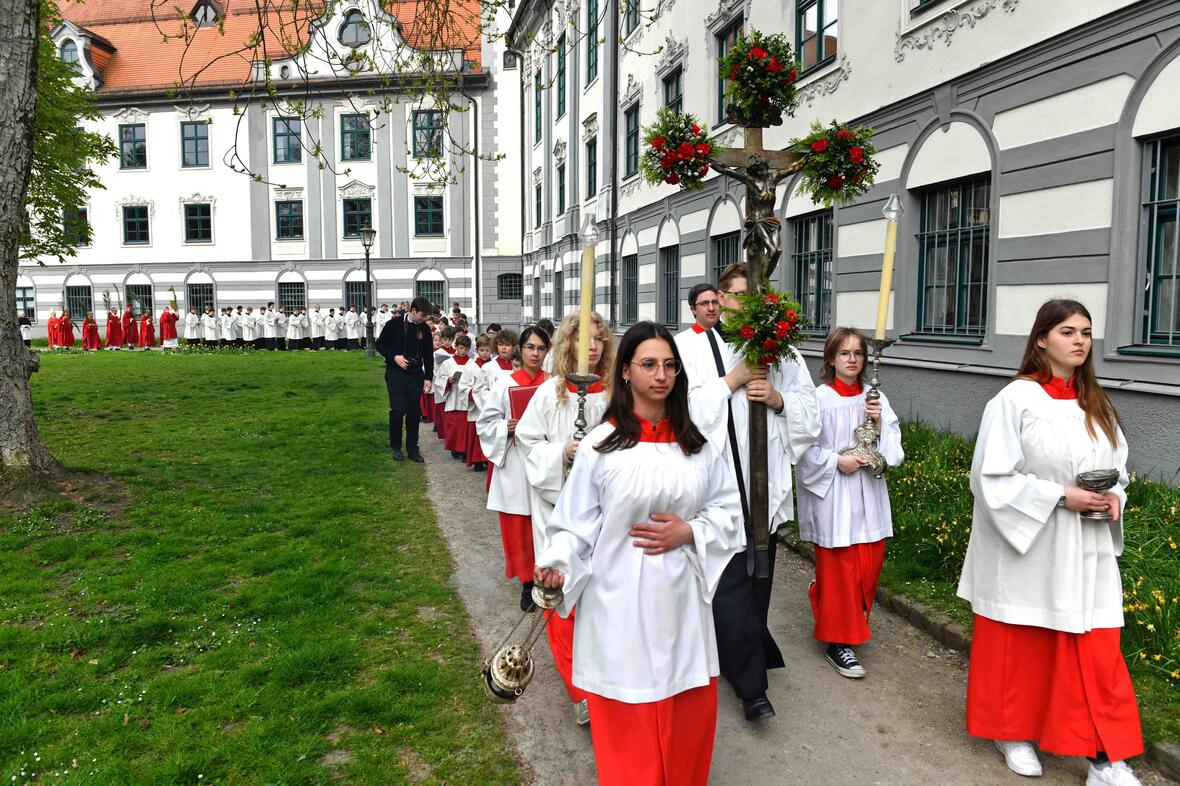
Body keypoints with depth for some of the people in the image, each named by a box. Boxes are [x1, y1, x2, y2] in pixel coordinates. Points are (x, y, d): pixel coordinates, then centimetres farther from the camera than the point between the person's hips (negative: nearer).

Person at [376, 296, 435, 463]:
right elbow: (380, 345, 1)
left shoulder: (424, 329, 4)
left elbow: (428, 355, 10)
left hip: (415, 374, 3)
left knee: (413, 412, 4)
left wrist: (428, 377, 6)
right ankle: (395, 446, 10)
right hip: (395, 374, -3)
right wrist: (394, 357, -14)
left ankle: (412, 449, 14)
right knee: (398, 410, -8)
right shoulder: (394, 324, -6)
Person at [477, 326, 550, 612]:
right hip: (515, 463, 0)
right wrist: (506, 428, -14)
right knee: (519, 526, 5)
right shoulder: (505, 384, 0)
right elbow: (485, 424, 4)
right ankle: (527, 581, 19)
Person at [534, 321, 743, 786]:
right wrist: (556, 566, -21)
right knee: (628, 720, 7)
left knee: (688, 713, 13)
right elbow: (575, 523, -4)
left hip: (681, 597, 3)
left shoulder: (696, 443, 3)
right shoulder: (600, 445, -6)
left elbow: (727, 511, 9)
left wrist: (688, 532, -8)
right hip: (620, 601, -3)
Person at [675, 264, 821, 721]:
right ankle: (752, 686, 4)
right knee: (731, 580, -4)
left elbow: (810, 406, 11)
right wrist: (731, 380, -14)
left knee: (758, 575, 15)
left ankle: (738, 655, 34)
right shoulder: (690, 346, -2)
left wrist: (778, 399, -8)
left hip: (765, 481, 5)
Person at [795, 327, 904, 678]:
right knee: (837, 568, 0)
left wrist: (879, 423, -9)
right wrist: (837, 461, -17)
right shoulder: (819, 398, -7)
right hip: (831, 495, -5)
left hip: (868, 493, 5)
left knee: (870, 563, 9)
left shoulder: (874, 398, 7)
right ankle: (838, 640, 13)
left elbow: (892, 445, 7)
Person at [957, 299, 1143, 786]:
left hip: (1086, 551, 5)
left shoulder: (1096, 403, 9)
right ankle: (1012, 732, 30)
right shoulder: (1015, 400, -11)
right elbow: (993, 477, -13)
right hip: (1027, 549, -5)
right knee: (1019, 648, 10)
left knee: (1097, 653, 4)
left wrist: (1113, 497, -4)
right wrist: (1061, 495, -18)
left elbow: (1117, 468, 17)